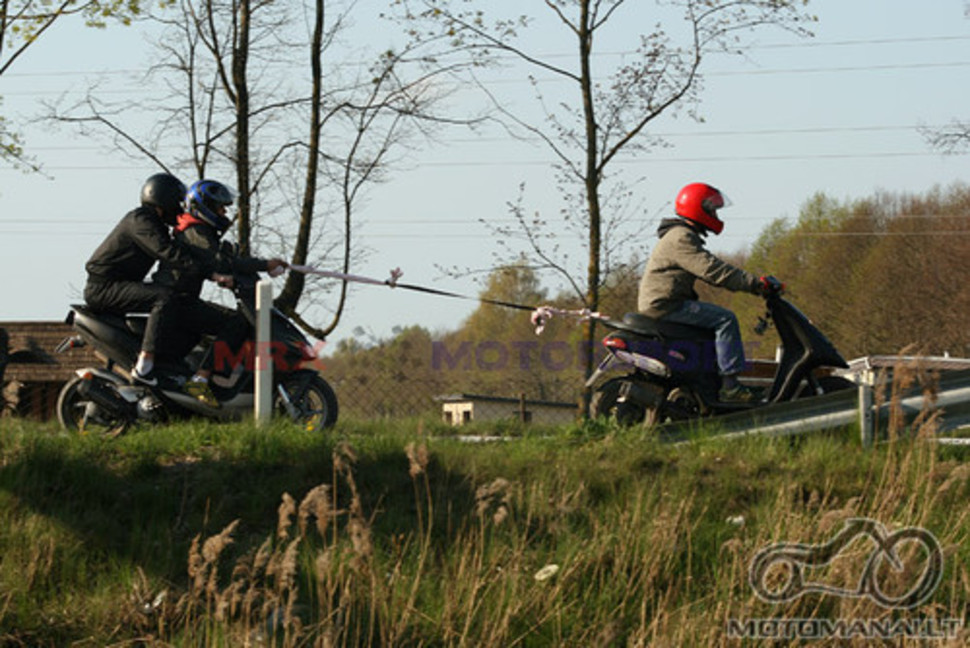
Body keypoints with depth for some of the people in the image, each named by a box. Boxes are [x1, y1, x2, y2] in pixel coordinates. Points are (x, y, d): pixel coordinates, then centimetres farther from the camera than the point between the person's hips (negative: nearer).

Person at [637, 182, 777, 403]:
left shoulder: (686, 236, 21)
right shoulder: (681, 239, -14)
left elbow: (713, 270, 23)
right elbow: (712, 270, -23)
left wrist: (750, 283, 14)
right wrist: (753, 283, -23)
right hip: (664, 304, -11)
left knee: (721, 320, 20)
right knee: (725, 319, -17)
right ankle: (729, 383, -23)